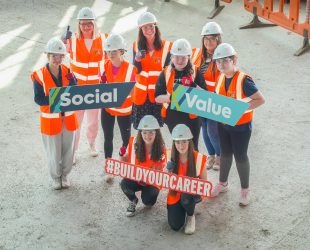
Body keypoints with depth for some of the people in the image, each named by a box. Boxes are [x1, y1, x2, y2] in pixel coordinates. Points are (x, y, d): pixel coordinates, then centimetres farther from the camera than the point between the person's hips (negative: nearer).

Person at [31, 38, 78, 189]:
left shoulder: (67, 71, -3)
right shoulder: (39, 75, -14)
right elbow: (38, 99, -17)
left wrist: (71, 80, -25)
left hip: (68, 118, 3)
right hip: (50, 120, -3)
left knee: (68, 150, 16)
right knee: (54, 152, 11)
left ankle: (65, 175, 37)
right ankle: (55, 177, 33)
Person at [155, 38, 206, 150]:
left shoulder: (195, 72, -4)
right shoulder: (166, 73, -1)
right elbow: (157, 97, -2)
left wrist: (195, 87, -24)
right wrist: (170, 97, -21)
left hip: (191, 116, -2)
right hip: (172, 116, 2)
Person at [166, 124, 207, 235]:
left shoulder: (198, 158, -16)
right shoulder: (170, 157, -14)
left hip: (192, 193, -1)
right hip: (175, 194, 1)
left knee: (186, 197, -36)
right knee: (175, 226, -13)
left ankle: (190, 217, -2)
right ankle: (181, 210, 22)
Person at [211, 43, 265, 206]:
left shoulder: (243, 80, -24)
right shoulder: (221, 78, -3)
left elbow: (261, 100, -24)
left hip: (241, 125, -6)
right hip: (223, 124, 6)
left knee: (240, 156, 7)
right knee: (225, 153, 20)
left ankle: (245, 189, 26)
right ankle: (223, 183, 40)